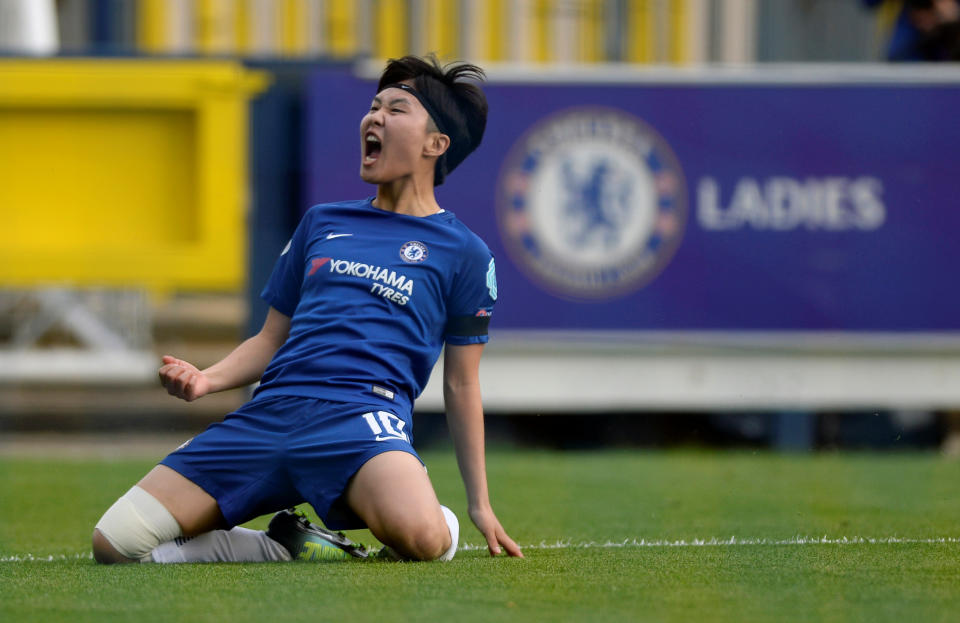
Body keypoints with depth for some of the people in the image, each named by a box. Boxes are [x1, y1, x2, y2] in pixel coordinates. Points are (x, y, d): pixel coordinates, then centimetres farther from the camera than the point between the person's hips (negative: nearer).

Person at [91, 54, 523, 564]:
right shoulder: (322, 222, 24)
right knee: (114, 542, -10)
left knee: (420, 537, -40)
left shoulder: (463, 252, 12)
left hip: (363, 413, -4)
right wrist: (207, 380, 6)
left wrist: (480, 503, 11)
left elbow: (461, 386, 14)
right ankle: (287, 546, 4)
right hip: (271, 409, 5)